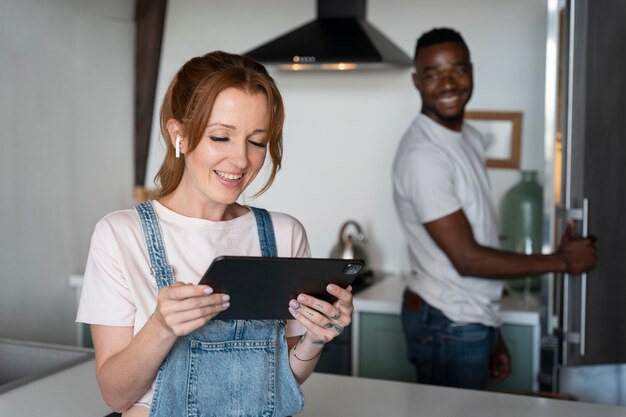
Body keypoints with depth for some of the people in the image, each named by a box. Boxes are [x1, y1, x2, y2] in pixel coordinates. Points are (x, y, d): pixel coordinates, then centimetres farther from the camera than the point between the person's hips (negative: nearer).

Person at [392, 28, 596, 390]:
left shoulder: (469, 137, 9)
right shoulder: (423, 155, -20)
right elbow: (467, 259, -20)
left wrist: (492, 335, 14)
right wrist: (561, 260, -10)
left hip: (472, 321, 8)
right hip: (448, 328, -8)